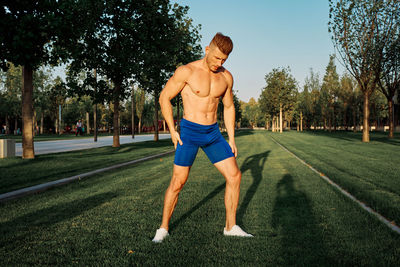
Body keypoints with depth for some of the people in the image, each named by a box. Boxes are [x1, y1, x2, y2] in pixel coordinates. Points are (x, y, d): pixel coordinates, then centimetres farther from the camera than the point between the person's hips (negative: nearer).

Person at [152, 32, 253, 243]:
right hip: (189, 132, -4)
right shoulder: (186, 71, -12)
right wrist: (172, 131, -8)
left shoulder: (226, 77, 3)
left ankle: (231, 227, 13)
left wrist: (231, 139, 10)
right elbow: (164, 98, -5)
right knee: (178, 182, -4)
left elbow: (229, 107, 15)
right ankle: (163, 229, 15)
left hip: (213, 133, 5)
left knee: (234, 176, -1)